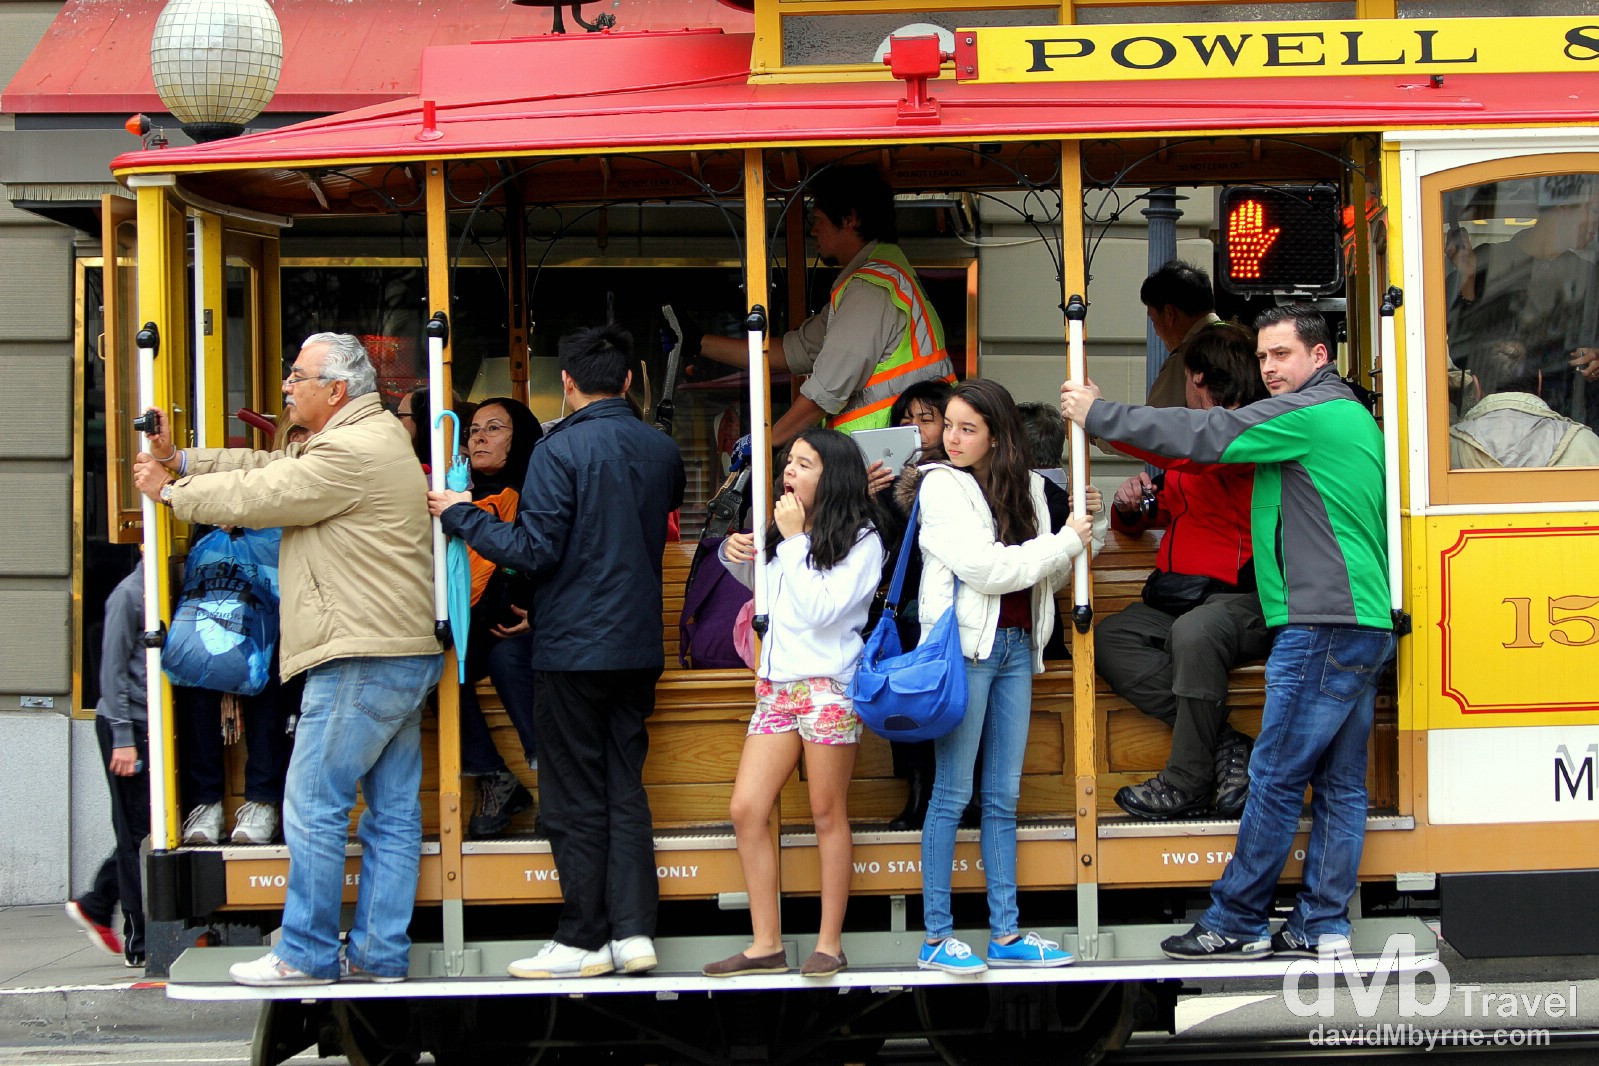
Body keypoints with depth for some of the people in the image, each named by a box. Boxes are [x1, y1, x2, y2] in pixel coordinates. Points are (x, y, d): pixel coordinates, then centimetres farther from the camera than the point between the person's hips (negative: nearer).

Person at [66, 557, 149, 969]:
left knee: (139, 832, 10)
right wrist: (123, 738, -16)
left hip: (152, 726, 8)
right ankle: (140, 943, -1)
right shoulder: (129, 594, -9)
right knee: (137, 831, -5)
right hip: (126, 723, -7)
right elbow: (113, 669, -12)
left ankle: (95, 906, 24)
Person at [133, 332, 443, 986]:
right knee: (393, 810, 9)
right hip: (406, 655, 11)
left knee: (313, 806, -4)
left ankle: (307, 954, 0)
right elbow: (271, 469, 21)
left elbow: (255, 497, -12)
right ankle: (382, 953, 12)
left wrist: (169, 489, 4)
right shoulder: (374, 436, 18)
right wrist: (181, 459, 15)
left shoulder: (351, 452, -16)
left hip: (363, 662, -11)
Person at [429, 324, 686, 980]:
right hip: (639, 646, 6)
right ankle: (633, 932, 6)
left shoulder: (561, 450, -13)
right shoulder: (663, 451, 7)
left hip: (573, 648, -6)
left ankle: (584, 940, 3)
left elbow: (534, 550, -17)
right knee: (625, 789, 10)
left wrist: (461, 517, -6)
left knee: (575, 798, 0)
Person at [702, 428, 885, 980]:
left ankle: (830, 944, 7)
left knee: (827, 815, -1)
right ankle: (766, 944, 3)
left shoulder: (861, 541, -6)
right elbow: (758, 582, 32)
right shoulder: (782, 532, 13)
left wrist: (793, 539, -13)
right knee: (746, 810, -2)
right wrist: (735, 555, 10)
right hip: (776, 685, 7)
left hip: (828, 686, -6)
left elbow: (820, 609, -17)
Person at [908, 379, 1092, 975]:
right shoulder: (941, 485, -5)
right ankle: (936, 937, 0)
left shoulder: (1026, 488, 13)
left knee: (1003, 796, 8)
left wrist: (1078, 537, -3)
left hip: (1015, 647, 6)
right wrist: (1065, 543, -6)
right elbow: (985, 568, -13)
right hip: (964, 647, -6)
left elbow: (1045, 576, 15)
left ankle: (1004, 935, 11)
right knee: (952, 793, -4)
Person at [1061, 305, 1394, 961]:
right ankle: (1322, 925, 10)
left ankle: (1234, 922, -1)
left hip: (1323, 624, -10)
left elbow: (1202, 435, -10)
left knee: (1277, 777, -5)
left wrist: (1096, 414, -2)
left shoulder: (1306, 413, -10)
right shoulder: (1351, 415, 20)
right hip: (1364, 626, 10)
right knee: (1339, 781, 8)